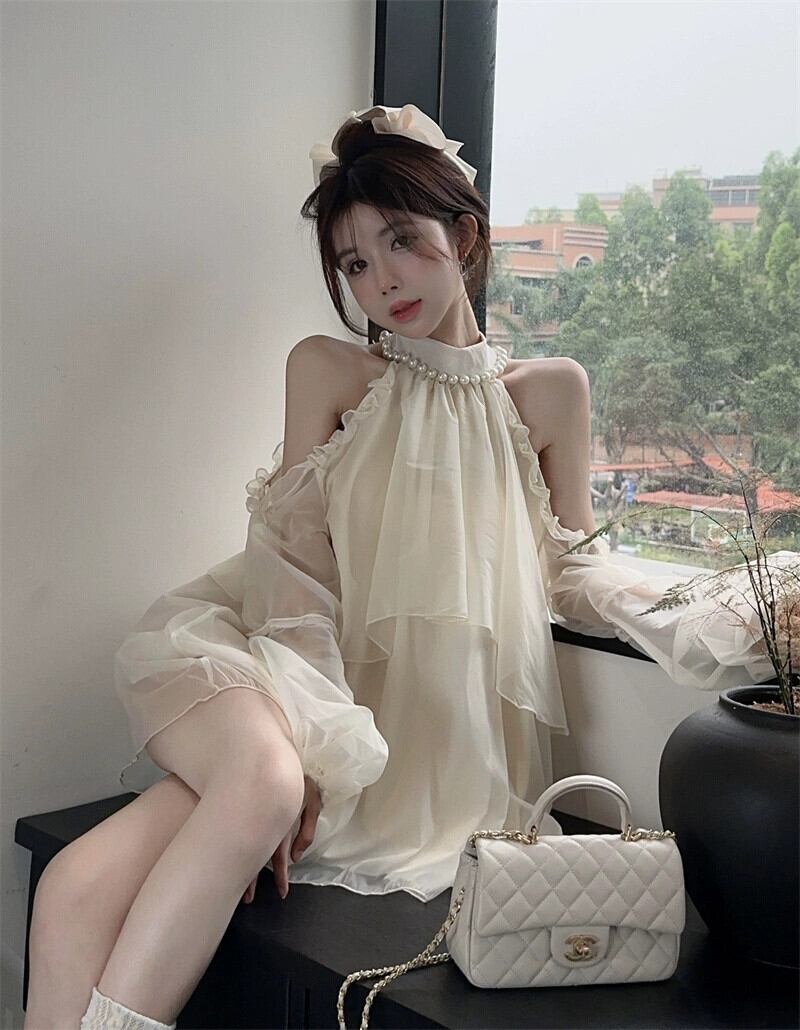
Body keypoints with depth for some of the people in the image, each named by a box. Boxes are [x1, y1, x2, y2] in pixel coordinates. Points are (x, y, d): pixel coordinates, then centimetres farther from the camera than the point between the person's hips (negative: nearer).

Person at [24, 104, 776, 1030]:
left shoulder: (548, 391, 11)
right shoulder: (328, 371, 8)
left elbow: (572, 571, 15)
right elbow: (295, 556, -2)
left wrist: (699, 628, -4)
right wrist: (308, 743, -17)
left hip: (431, 736, -1)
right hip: (321, 685, 1)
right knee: (82, 889, -33)